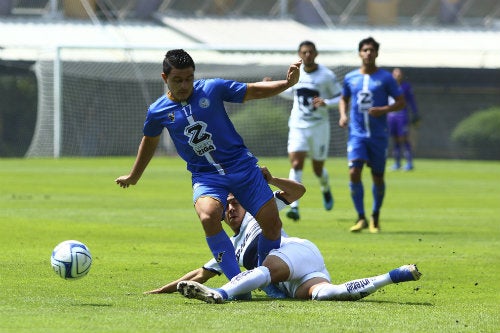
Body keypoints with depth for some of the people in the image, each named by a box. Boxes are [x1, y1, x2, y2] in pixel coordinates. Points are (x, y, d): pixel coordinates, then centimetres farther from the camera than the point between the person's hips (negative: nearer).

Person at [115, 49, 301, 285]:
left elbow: (253, 91, 4)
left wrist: (287, 83, -12)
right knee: (208, 217, -32)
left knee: (272, 224, -6)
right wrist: (134, 177, 32)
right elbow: (149, 141, 19)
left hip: (242, 166, 1)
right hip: (205, 175, -1)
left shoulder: (212, 89, -4)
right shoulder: (157, 112, 0)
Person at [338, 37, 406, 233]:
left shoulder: (386, 78, -1)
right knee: (354, 173, -16)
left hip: (379, 135, -1)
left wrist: (384, 110, -17)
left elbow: (401, 102, 1)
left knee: (378, 177, 6)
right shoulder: (350, 78, 7)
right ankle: (361, 218, -7)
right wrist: (343, 115, 2)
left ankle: (375, 217, 25)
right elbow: (344, 99, 23)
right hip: (357, 134, 1)